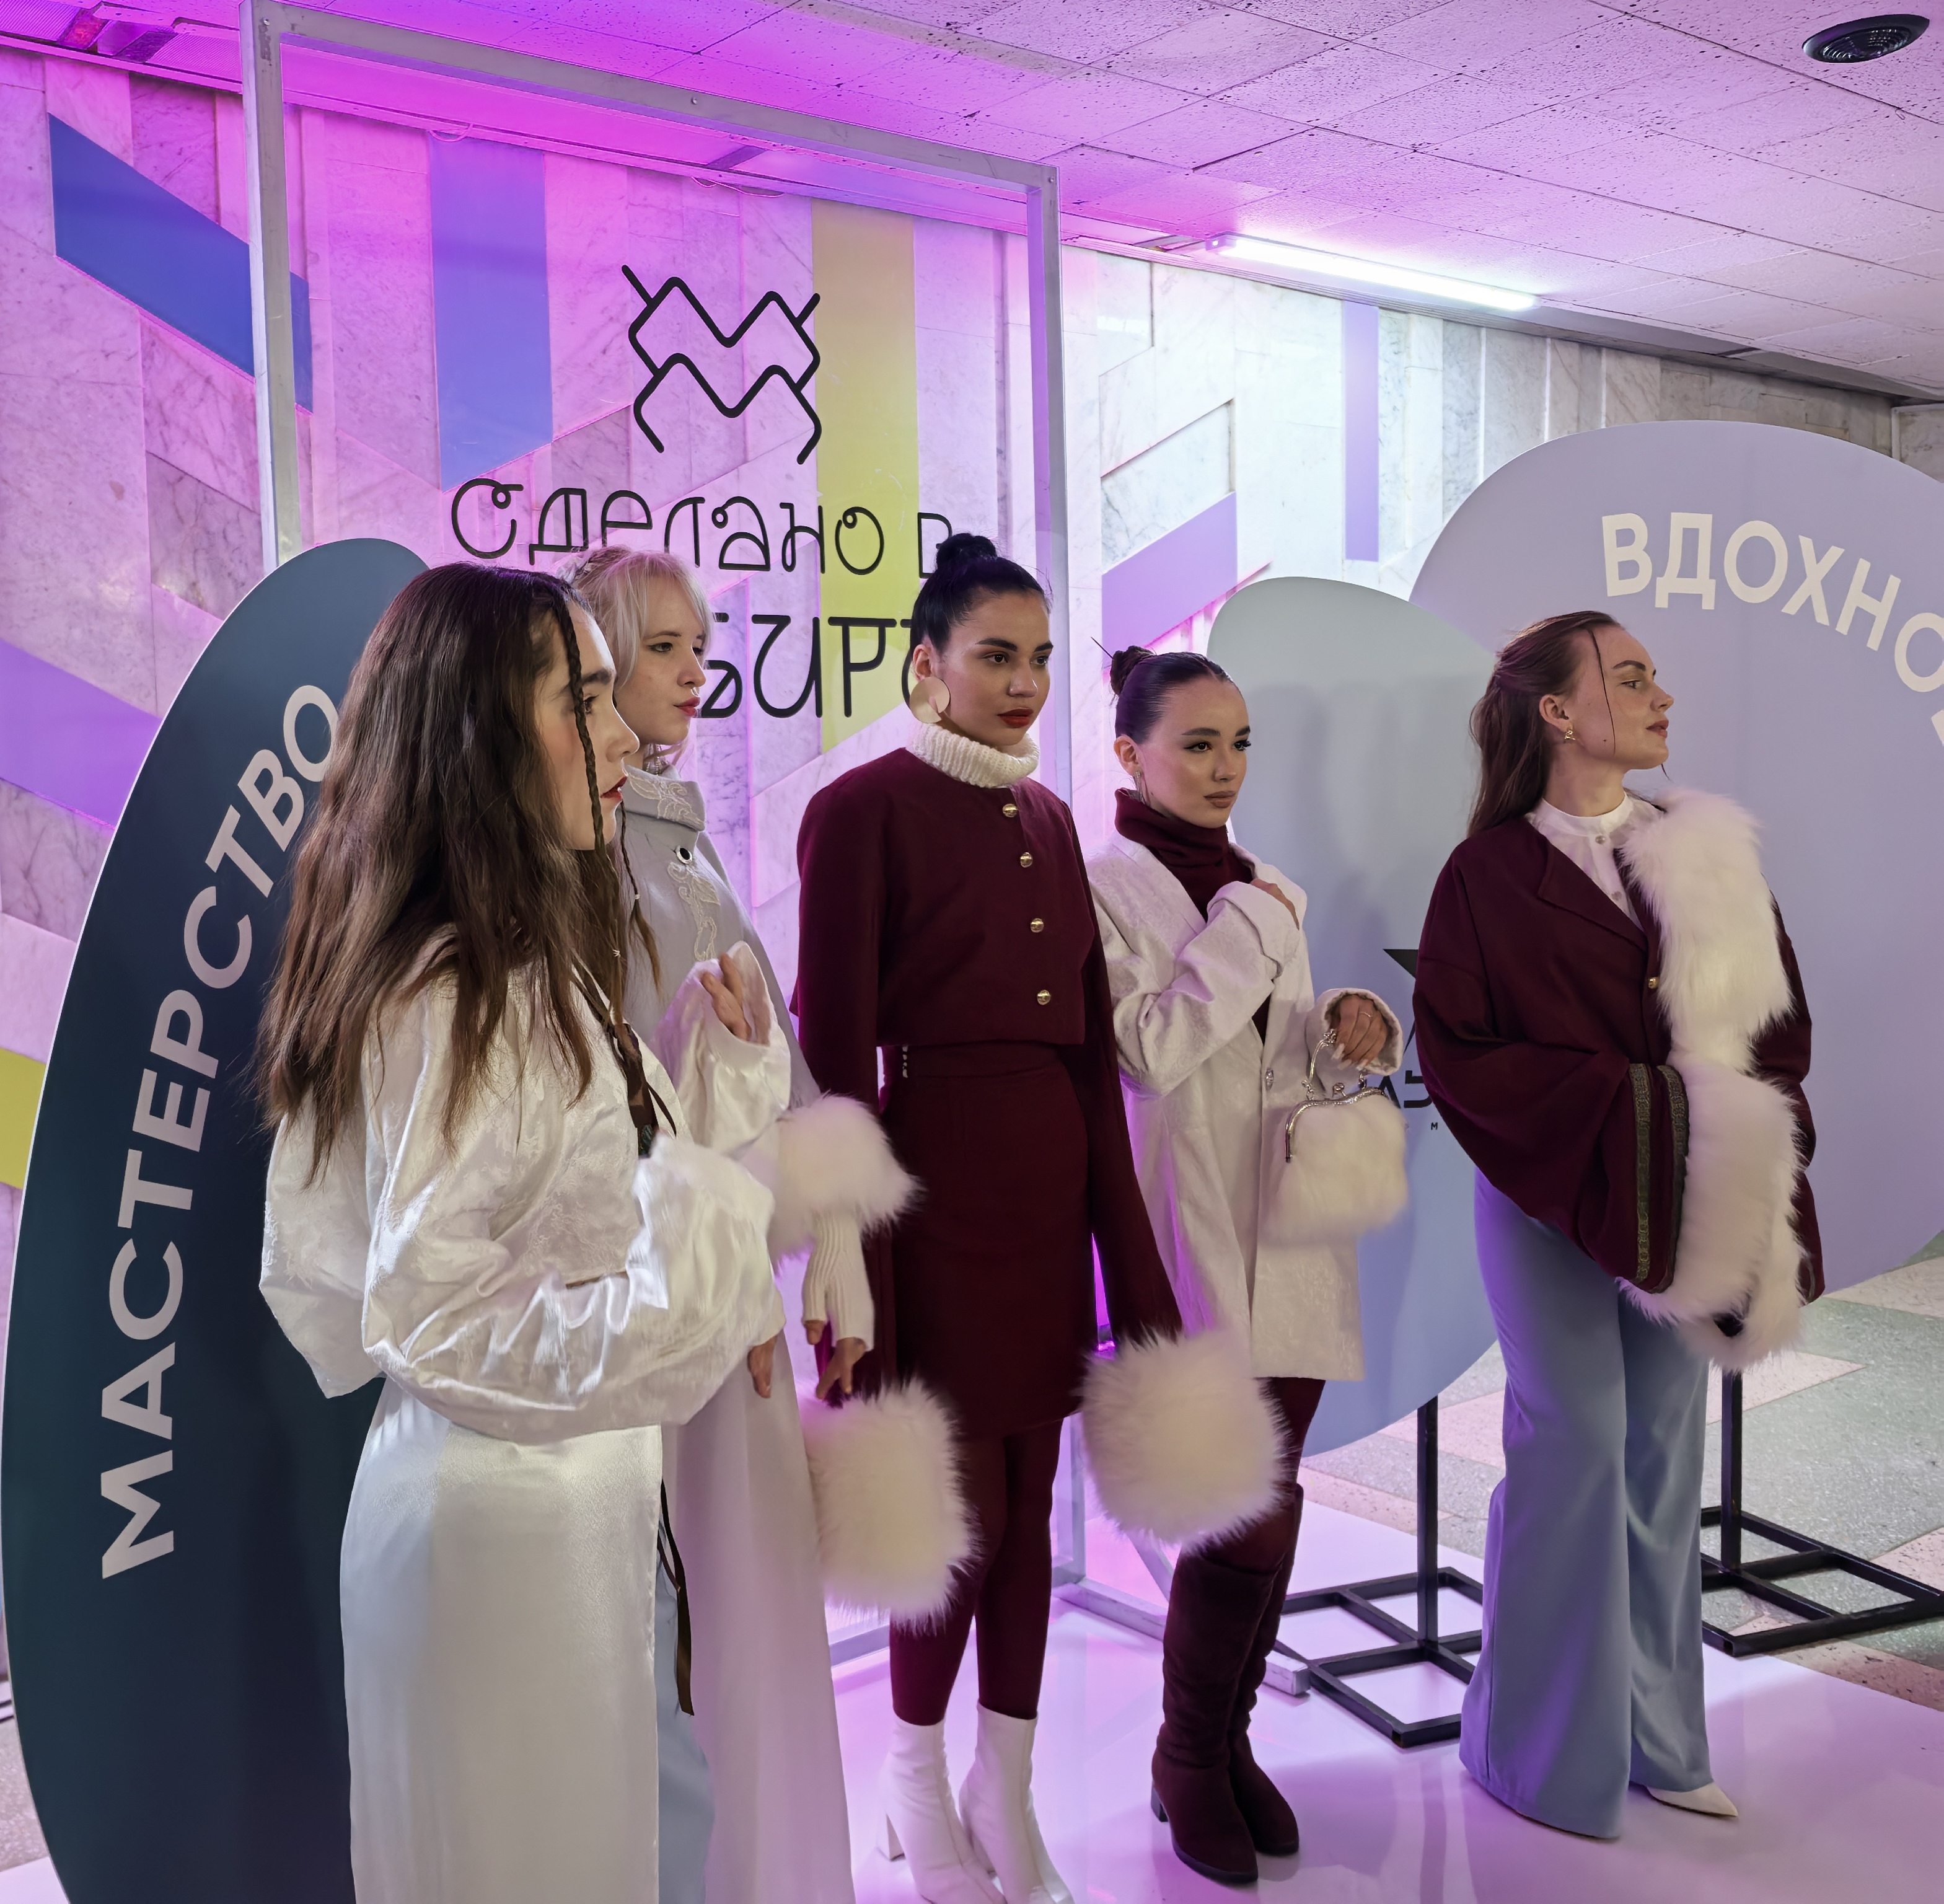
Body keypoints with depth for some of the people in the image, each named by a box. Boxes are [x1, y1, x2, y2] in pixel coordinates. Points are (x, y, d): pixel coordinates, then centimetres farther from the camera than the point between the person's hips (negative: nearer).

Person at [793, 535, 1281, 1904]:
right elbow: (836, 1052, -11)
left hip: (1052, 1178, 7)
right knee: (967, 1505, 1)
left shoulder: (1048, 817, 13)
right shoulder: (866, 807, -8)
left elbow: (1091, 1041, 14)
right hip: (938, 1176, -6)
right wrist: (854, 1273, -13)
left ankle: (1008, 1793, 28)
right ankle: (916, 1779, 26)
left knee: (1032, 1498, 12)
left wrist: (1128, 1252, 12)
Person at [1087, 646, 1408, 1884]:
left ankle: (1230, 1742, 30)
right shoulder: (1106, 889, -6)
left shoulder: (1264, 889, 16)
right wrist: (1254, 932, -12)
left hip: (1290, 1244, 7)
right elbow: (1152, 1051, -17)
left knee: (1263, 1516, 12)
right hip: (1192, 1249, -6)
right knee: (1251, 1522, -7)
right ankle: (1189, 1759, 17)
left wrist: (1351, 1034, 0)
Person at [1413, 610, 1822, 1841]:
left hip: (1688, 1201, 5)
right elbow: (1457, 1048, -10)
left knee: (1667, 1453, 10)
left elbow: (1782, 1019, 8)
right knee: (1576, 1445, -3)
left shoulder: (1710, 854, 8)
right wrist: (1621, 1104, -18)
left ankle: (1658, 1737, 24)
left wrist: (1735, 1121, -11)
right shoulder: (1490, 874, -5)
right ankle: (1551, 1748, 14)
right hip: (1555, 1203, -5)